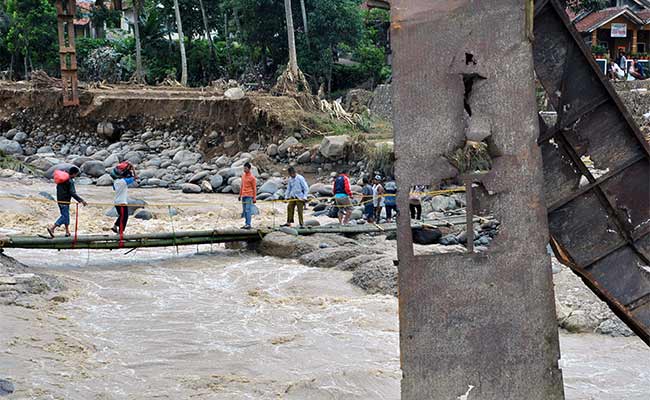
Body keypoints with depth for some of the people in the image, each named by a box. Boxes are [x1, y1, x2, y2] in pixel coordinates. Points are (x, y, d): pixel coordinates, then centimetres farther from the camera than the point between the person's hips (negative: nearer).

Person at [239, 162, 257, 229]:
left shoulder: (252, 177, -8)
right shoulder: (243, 176, 13)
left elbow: (254, 188, -7)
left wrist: (254, 198, -10)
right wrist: (240, 195, 19)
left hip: (249, 196, -7)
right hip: (243, 196, 7)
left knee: (248, 210, -11)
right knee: (244, 210, 7)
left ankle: (248, 224, -12)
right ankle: (246, 224, 12)